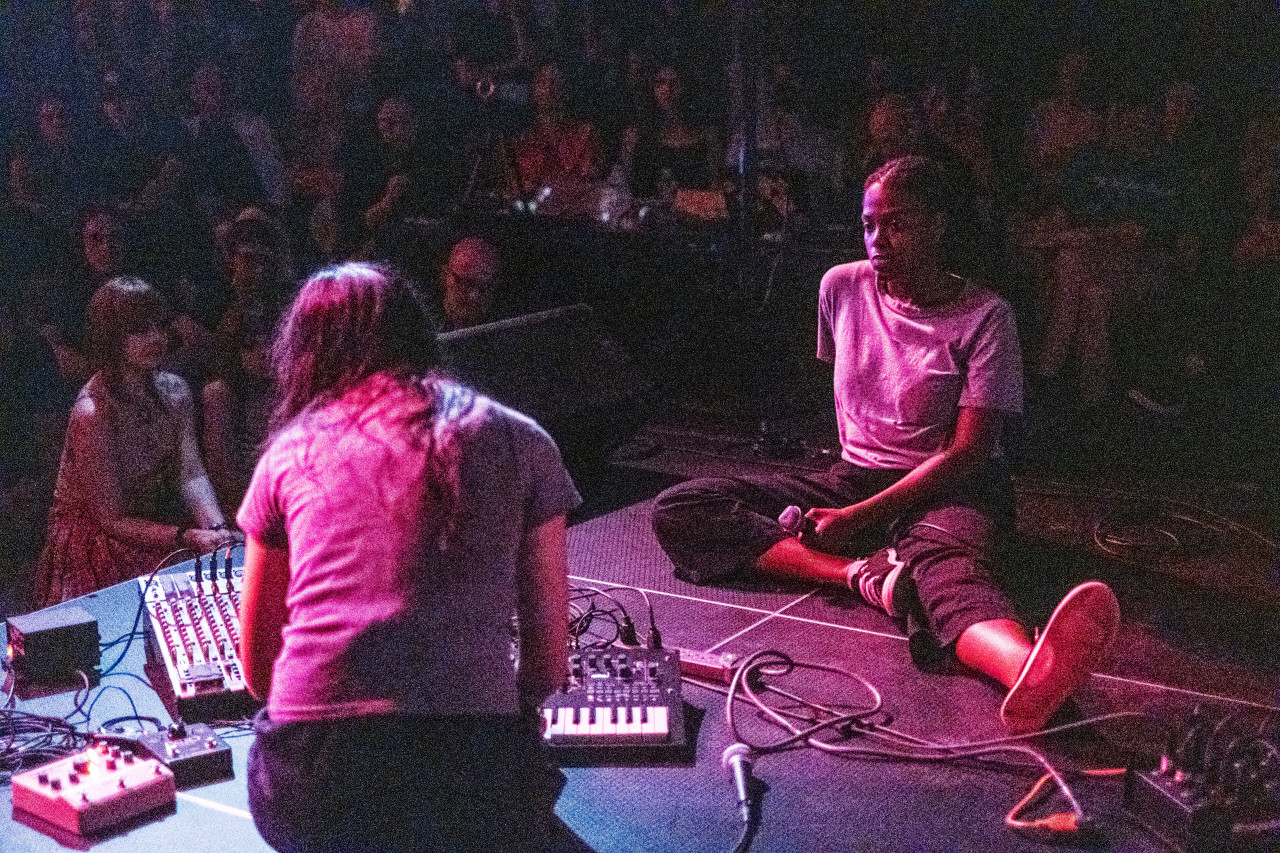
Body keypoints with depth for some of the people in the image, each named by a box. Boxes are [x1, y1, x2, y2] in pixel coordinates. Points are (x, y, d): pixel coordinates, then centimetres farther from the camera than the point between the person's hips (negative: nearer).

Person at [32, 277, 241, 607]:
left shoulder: (173, 391, 0)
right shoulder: (92, 413, -23)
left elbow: (192, 475, -8)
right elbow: (112, 520, -20)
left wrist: (217, 529, -27)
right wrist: (187, 537, -30)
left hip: (151, 524, 7)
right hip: (92, 541, -7)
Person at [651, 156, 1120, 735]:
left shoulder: (984, 317, -9)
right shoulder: (842, 287, 6)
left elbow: (967, 454, -14)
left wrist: (860, 517, -20)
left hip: (945, 491, -5)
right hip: (852, 480, 5)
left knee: (946, 560, -44)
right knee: (678, 510, -17)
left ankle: (1032, 672, -79)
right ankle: (870, 575, -35)